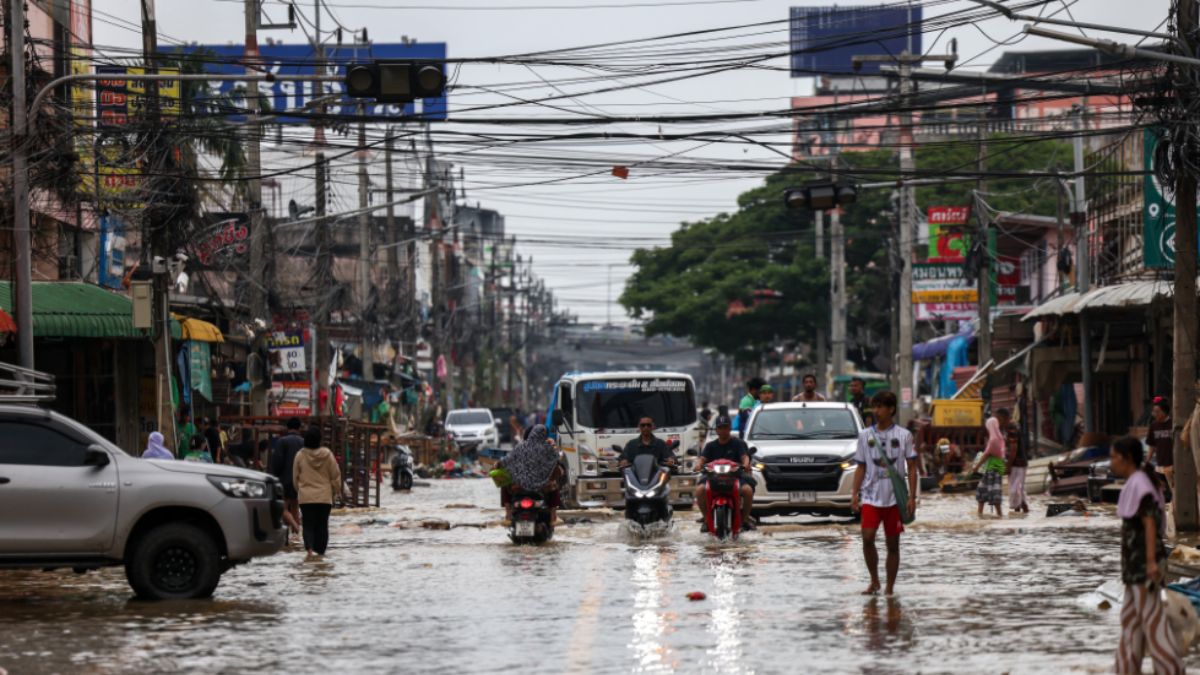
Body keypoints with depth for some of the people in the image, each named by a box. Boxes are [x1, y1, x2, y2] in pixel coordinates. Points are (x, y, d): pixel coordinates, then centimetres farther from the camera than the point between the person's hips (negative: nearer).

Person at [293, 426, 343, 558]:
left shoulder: (300, 455, -6)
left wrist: (298, 490, 21)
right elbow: (335, 475, 0)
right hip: (324, 496, 0)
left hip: (306, 497, 0)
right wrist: (337, 491, 15)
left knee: (308, 524, 2)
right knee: (322, 525, 9)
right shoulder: (327, 454, -7)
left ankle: (309, 547, -20)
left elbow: (295, 477, 4)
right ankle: (320, 551, 10)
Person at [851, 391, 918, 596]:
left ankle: (889, 588, 12)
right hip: (871, 496, 1)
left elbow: (911, 467, 1)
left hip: (895, 497, -1)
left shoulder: (903, 435, 1)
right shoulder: (865, 435, 7)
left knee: (893, 544, 3)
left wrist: (912, 497, -7)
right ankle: (874, 581, 3)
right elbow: (861, 467, 11)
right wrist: (855, 494, 1)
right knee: (867, 538, -14)